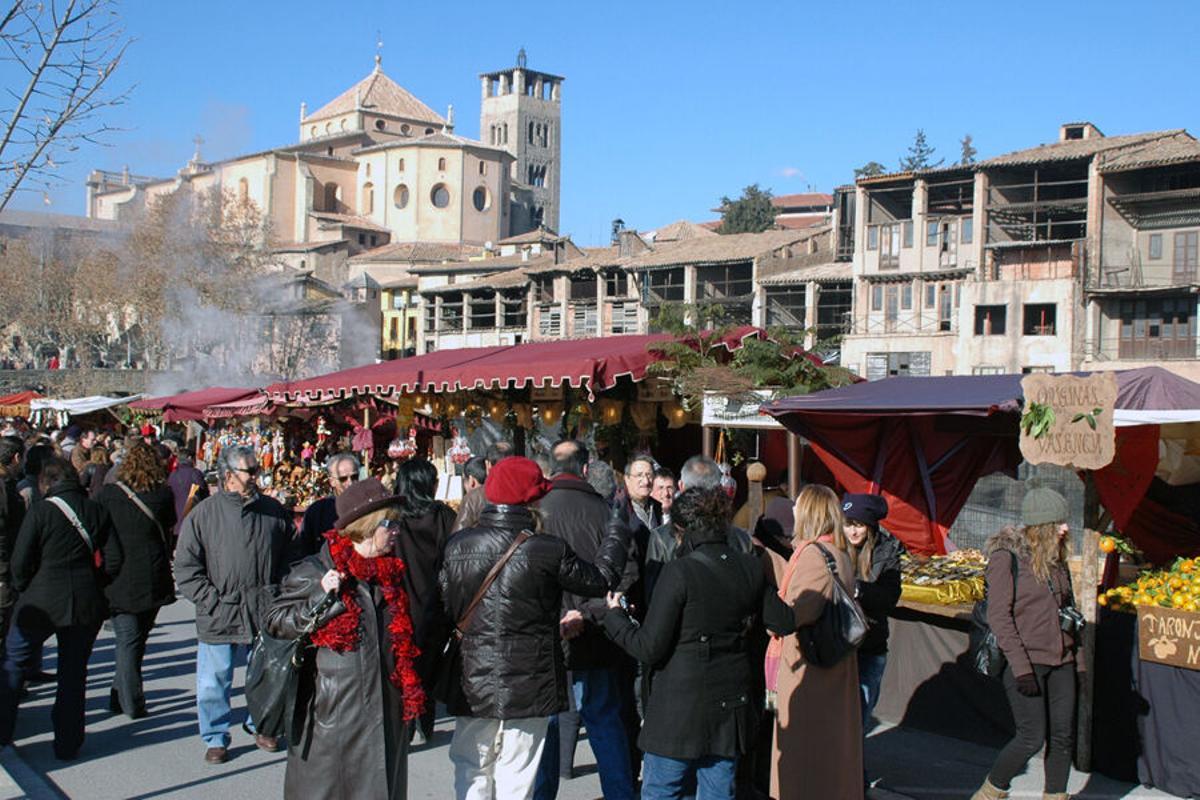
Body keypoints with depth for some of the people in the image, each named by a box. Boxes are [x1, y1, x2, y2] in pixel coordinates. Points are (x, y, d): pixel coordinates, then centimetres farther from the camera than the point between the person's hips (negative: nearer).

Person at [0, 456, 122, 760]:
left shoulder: (41, 511, -9)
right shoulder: (97, 512, 2)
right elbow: (113, 561, 0)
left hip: (42, 601, -3)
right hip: (86, 604, 3)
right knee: (74, 672, 12)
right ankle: (68, 743, 16)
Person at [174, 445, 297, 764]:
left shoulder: (273, 511, 4)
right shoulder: (204, 514, -5)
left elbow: (291, 555, 14)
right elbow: (185, 567, -3)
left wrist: (279, 593, 4)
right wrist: (211, 600, -10)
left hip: (266, 614, 3)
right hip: (219, 615, -2)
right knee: (214, 682, 5)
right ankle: (216, 738, 22)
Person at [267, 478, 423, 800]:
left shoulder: (392, 573, 10)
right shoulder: (314, 572, -8)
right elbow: (276, 622, -8)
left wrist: (412, 695, 18)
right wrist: (321, 598, -22)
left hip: (385, 710, 5)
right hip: (332, 711, -5)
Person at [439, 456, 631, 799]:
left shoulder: (457, 545, -5)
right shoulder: (548, 551, -15)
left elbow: (444, 608, 2)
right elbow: (601, 579, 0)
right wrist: (617, 534, 17)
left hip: (471, 687, 3)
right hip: (526, 690, -3)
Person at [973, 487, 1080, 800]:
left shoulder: (1055, 557, 11)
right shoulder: (1007, 556, -10)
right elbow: (998, 615, -13)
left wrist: (1075, 651, 13)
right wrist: (1021, 667, -17)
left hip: (1060, 661, 7)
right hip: (1027, 661, -7)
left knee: (1063, 736, 6)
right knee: (1032, 737, -5)